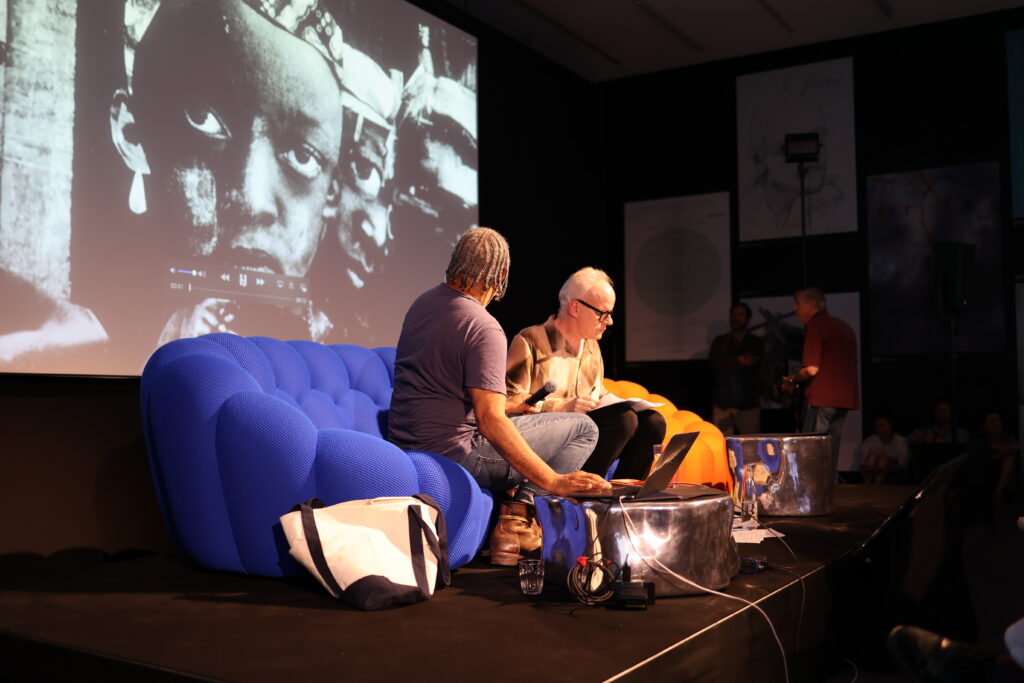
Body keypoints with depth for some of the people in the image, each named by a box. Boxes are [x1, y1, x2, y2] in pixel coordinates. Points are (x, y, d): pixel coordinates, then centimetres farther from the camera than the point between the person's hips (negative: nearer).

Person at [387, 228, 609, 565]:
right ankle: (519, 515, -6)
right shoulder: (485, 328, -18)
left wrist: (509, 405, 25)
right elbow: (490, 421, -27)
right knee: (583, 429, -1)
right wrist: (553, 480, -29)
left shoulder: (422, 303, 9)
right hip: (452, 454, -9)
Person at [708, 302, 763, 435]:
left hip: (748, 404, -1)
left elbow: (755, 365, -7)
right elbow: (712, 361, -4)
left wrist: (726, 363, -8)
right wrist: (738, 360, -14)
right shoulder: (720, 341, 15)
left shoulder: (756, 343, 10)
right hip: (722, 404, 1)